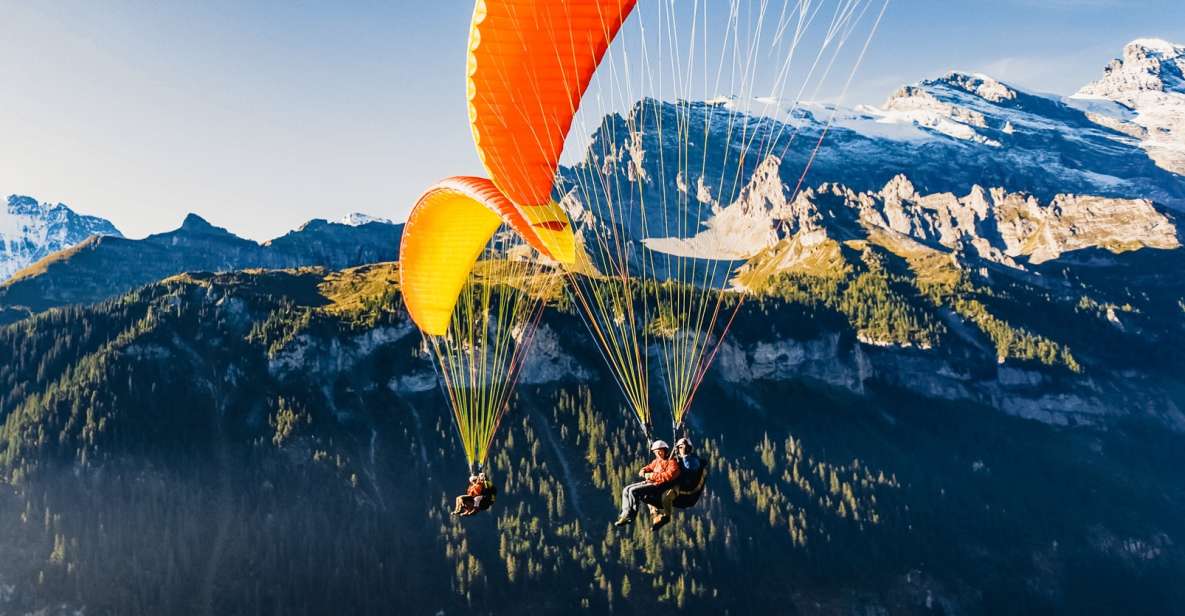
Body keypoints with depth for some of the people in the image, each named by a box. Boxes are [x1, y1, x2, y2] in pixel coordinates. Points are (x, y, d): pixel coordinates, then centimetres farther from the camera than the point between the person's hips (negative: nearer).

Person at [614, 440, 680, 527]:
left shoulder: (672, 462, -8)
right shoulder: (656, 461, 18)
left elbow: (670, 475, -22)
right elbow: (649, 467, 32)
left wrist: (652, 476, -19)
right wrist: (643, 471, 6)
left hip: (659, 485, -10)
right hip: (649, 482, 10)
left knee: (633, 490, -23)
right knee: (626, 489, 1)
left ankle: (630, 516, -14)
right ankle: (625, 513, -4)